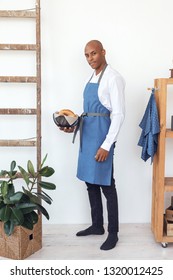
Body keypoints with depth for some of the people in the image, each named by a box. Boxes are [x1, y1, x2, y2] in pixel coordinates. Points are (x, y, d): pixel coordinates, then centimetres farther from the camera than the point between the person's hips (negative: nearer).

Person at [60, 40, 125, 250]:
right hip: (87, 136, 9)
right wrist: (74, 125, 7)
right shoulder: (92, 78, 15)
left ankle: (113, 233, 13)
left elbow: (119, 114, -17)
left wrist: (106, 145, -21)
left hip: (101, 136, -9)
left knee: (106, 185, -1)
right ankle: (97, 225, 29)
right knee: (91, 182, 15)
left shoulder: (113, 78, -11)